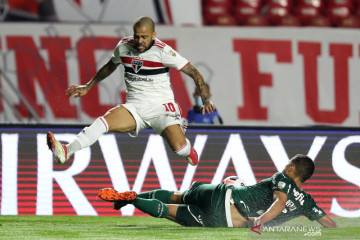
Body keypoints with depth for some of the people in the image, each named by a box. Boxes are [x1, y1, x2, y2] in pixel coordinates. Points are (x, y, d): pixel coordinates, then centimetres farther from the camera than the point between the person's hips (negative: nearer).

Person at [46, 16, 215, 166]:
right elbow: (110, 67, 25)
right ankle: (66, 152, -40)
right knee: (103, 122, -25)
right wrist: (87, 87, 29)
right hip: (134, 107, 3)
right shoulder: (123, 46, 2)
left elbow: (194, 73, -7)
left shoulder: (163, 51, -12)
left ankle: (189, 149, 20)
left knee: (180, 148, -20)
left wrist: (206, 101, -16)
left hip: (161, 106, -3)